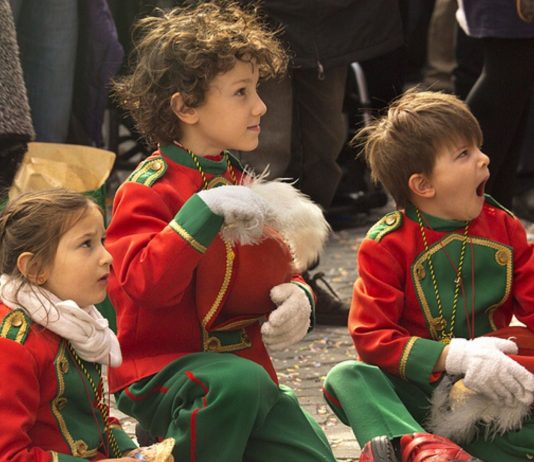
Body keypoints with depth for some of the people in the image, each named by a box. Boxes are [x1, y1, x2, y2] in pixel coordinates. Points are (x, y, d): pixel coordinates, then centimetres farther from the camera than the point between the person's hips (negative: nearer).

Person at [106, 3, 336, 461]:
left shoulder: (242, 186, 13)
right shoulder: (149, 189, -10)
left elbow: (278, 272, 22)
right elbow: (146, 283, -26)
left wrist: (297, 296, -2)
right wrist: (205, 210, -32)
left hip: (246, 366, 7)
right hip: (159, 369, -7)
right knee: (239, 382, -37)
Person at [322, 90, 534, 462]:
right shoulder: (387, 245, -6)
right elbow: (371, 337, -14)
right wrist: (454, 357, -28)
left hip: (488, 389, 2)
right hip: (417, 388, -2)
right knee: (345, 378, -30)